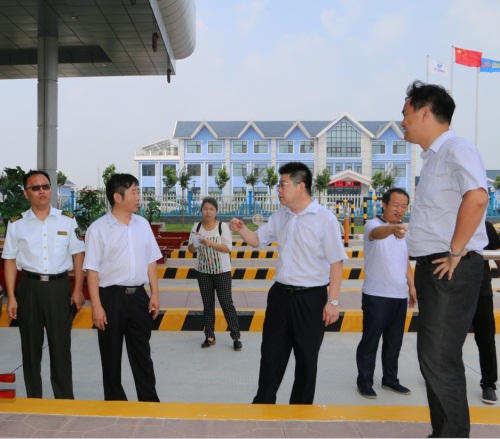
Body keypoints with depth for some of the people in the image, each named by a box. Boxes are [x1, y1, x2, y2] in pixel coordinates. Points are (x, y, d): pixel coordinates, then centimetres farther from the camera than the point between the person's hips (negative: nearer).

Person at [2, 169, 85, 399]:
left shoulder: (67, 220, 0)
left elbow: (78, 255, 3)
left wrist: (78, 290, -1)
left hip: (59, 287, -1)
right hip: (29, 287, 1)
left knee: (61, 345, 6)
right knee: (31, 346, 12)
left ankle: (65, 399, 20)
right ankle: (34, 398, 29)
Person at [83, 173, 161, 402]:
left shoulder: (142, 224, 5)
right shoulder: (98, 228, -9)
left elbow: (151, 261, 9)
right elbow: (92, 270, -10)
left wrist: (155, 294, 6)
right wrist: (97, 306, -13)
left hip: (138, 296, 4)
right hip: (112, 297, -4)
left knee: (142, 353, 14)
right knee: (111, 355, 11)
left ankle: (150, 400, 26)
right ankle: (115, 401, 28)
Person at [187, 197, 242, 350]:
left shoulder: (223, 226, -7)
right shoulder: (196, 227, 3)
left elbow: (228, 247, -12)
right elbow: (191, 249, 4)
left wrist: (211, 243, -23)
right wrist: (194, 243, -18)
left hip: (222, 271, -3)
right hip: (203, 271, 3)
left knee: (226, 303, -1)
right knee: (208, 304, 10)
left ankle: (236, 336, 7)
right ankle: (210, 336, 19)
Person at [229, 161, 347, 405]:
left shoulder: (324, 218, -13)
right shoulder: (279, 217, 6)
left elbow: (336, 262, -13)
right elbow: (257, 239, 17)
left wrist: (333, 301, -15)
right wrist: (241, 229, -5)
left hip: (310, 298, -5)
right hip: (280, 294, 6)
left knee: (306, 358, 11)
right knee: (271, 353, 14)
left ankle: (300, 408, 30)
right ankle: (263, 403, 30)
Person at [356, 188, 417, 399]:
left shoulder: (403, 231, 12)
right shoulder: (373, 225, -12)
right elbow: (377, 233, -38)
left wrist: (411, 286, 15)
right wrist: (392, 229, -59)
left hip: (400, 296, 7)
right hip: (377, 296, -7)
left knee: (394, 342, 15)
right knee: (370, 341, 2)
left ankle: (390, 379, 29)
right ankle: (364, 382, 14)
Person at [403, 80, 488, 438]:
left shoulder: (456, 149, -12)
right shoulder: (434, 157, 17)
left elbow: (477, 197, -29)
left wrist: (456, 253, -22)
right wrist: (422, 275, 15)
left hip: (450, 270, -10)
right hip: (433, 268, 10)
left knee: (439, 359, -6)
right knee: (433, 357, 16)